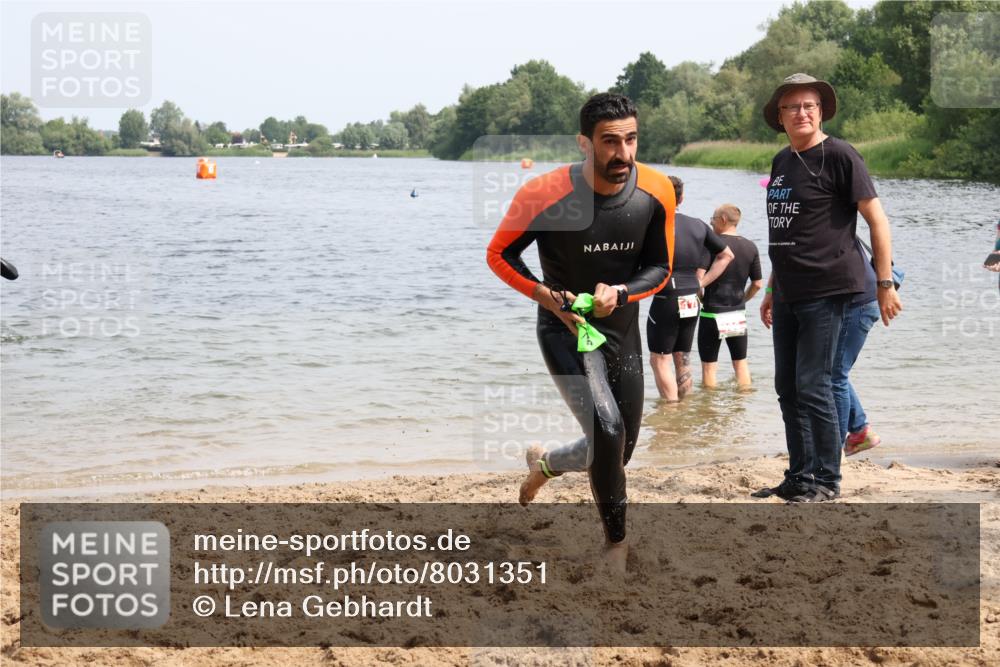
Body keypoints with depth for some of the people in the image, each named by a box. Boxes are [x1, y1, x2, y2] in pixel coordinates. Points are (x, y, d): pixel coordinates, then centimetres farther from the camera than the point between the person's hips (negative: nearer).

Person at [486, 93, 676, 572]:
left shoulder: (656, 193, -12)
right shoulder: (544, 196, -21)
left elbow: (660, 268, 1)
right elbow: (498, 255, -6)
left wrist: (620, 293, -19)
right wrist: (546, 295, -19)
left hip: (623, 331, 5)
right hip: (564, 330, -5)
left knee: (617, 453, 14)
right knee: (608, 430, -24)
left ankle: (544, 464, 46)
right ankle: (616, 546, -5)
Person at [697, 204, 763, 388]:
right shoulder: (750, 247, 2)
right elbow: (758, 284, 5)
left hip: (712, 313, -5)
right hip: (739, 314, 5)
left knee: (709, 364, 4)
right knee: (741, 362, 16)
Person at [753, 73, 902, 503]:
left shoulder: (838, 156, -8)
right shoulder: (781, 162, 14)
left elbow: (877, 219, -9)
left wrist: (885, 283, -12)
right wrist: (772, 290, 23)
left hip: (826, 291, -8)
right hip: (789, 296, 8)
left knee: (813, 387, -7)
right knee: (787, 388, 10)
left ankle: (827, 481, 4)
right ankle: (799, 478, 20)